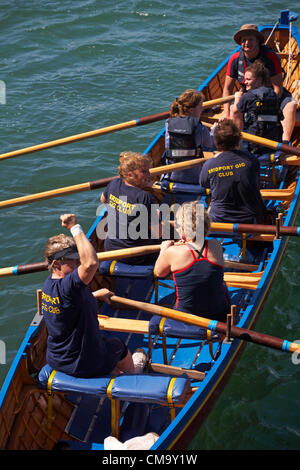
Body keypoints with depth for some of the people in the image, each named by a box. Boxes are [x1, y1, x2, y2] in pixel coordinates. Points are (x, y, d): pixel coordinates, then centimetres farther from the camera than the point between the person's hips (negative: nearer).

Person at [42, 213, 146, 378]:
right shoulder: (67, 286, -33)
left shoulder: (49, 283, -3)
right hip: (84, 367, -7)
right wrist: (75, 227, -41)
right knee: (118, 346, 24)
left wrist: (95, 295, 22)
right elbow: (91, 262, -49)